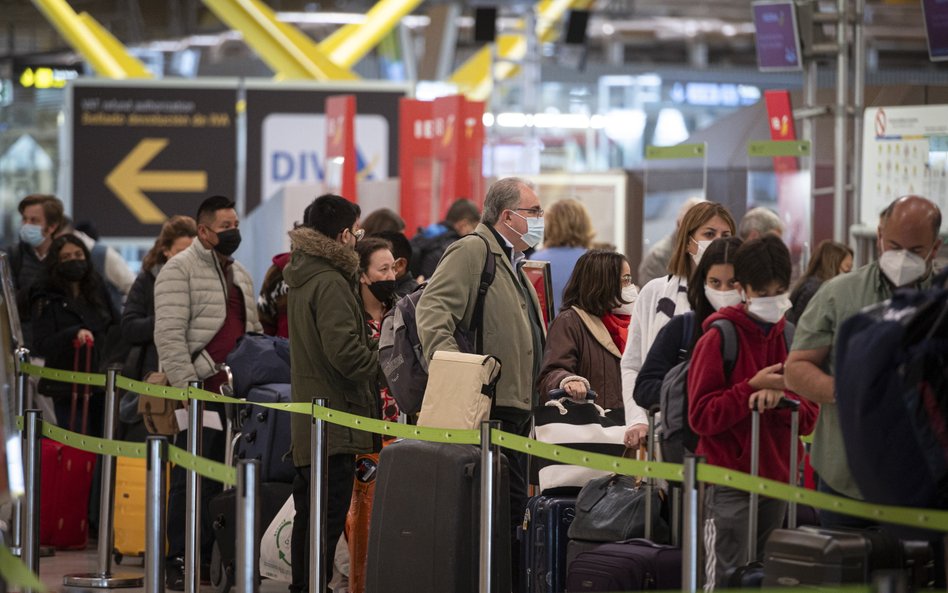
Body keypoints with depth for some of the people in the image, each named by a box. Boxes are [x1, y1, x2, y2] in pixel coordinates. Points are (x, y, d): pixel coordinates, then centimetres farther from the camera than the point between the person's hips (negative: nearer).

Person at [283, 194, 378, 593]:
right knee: (330, 516, -8)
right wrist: (385, 365, -9)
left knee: (310, 512, 16)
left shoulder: (301, 277, 14)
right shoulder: (331, 283, -16)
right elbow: (345, 352, -23)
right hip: (334, 419, -10)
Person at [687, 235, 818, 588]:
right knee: (727, 581, -7)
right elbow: (700, 416, -12)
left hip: (777, 480, 6)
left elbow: (808, 419, 8)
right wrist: (752, 388, -20)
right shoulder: (718, 338, -6)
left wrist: (778, 398, -12)